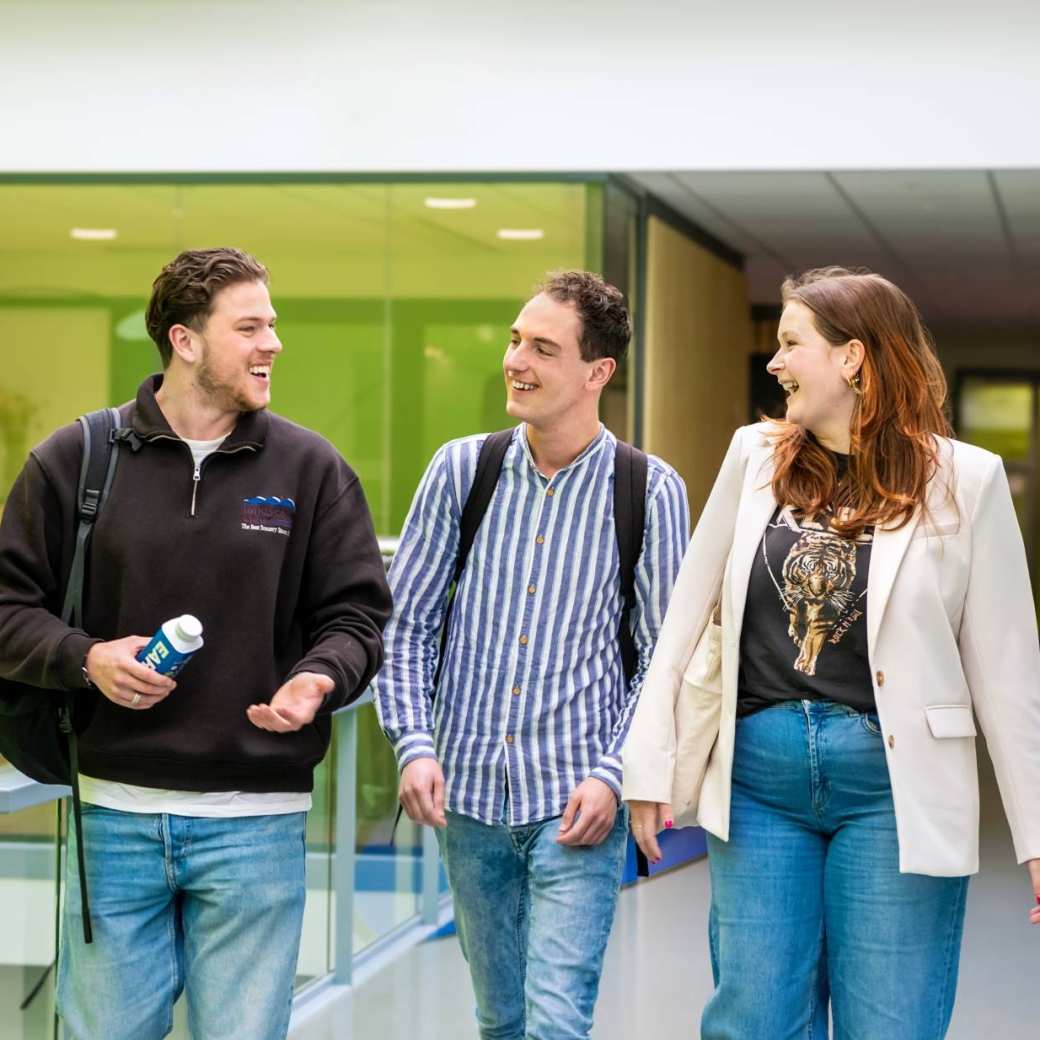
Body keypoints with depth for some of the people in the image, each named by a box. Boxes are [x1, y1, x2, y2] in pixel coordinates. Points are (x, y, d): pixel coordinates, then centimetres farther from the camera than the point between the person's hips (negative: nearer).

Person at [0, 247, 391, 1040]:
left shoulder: (310, 468, 4)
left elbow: (355, 616, 5)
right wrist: (84, 658, -13)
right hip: (115, 814, 0)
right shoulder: (74, 460, 3)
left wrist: (319, 678, -16)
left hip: (256, 821, 0)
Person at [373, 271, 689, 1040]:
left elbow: (662, 654, -1)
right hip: (470, 795, 3)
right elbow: (405, 623, 6)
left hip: (577, 804, -3)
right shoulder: (461, 470, 2)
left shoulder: (650, 492, -4)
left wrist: (613, 773, -11)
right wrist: (414, 744, -6)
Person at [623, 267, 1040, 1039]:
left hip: (892, 783, -3)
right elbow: (686, 619, 9)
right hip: (756, 776, 3)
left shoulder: (963, 481, -4)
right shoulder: (756, 457, 6)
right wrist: (651, 767, 5)